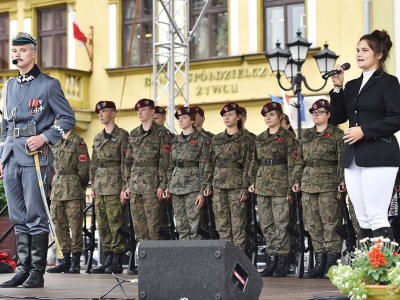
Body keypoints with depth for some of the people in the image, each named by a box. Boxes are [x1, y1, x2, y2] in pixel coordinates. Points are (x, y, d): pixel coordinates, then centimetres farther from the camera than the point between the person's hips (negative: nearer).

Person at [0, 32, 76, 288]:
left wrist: (44, 137, -14)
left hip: (35, 156, -6)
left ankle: (37, 272, -2)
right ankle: (23, 269, 13)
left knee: (36, 216, -6)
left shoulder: (48, 84, -1)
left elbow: (68, 118, -3)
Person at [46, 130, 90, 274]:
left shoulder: (78, 141, -2)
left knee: (75, 224, -5)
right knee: (59, 225, 6)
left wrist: (78, 187, -3)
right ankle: (66, 260, 13)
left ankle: (76, 262, -1)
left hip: (73, 190, -6)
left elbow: (83, 169, -5)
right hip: (57, 189, 6)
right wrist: (54, 185, 12)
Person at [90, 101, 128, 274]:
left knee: (116, 222, -7)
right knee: (102, 224, 6)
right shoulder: (97, 138, 18)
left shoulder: (122, 135, -3)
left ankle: (117, 262, -4)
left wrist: (124, 188, -14)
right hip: (100, 186, 7)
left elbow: (126, 163, -8)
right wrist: (93, 186, 14)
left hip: (115, 185, -7)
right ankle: (108, 258, 11)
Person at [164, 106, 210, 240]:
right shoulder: (176, 140, 15)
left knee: (194, 224, -8)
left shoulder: (201, 139, -2)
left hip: (193, 185, -6)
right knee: (181, 225, 6)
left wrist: (202, 192, -12)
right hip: (176, 185, 6)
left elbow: (204, 167, -7)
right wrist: (168, 186, 9)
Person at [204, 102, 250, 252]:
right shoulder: (216, 139, 12)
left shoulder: (243, 139, 0)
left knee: (237, 222, -3)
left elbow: (247, 165, -3)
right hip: (218, 184, 4)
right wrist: (208, 184, 5)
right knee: (222, 222, 5)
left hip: (236, 184, -4)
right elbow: (210, 163, 13)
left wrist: (244, 188, -10)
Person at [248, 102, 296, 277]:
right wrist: (252, 182, 9)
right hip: (262, 185, 6)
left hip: (280, 184, -6)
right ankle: (271, 261, 11)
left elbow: (291, 164, -6)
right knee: (266, 224, 6)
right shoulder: (260, 138, 15)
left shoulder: (288, 137, -2)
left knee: (281, 223, -5)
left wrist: (291, 187, -12)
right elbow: (254, 162, 19)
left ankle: (282, 263, -1)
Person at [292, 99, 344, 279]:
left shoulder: (336, 134, 1)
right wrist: (297, 180, 10)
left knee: (330, 223, -7)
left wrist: (342, 180, -14)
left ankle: (331, 263, -3)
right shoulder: (306, 135, 17)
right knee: (313, 224, 5)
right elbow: (300, 160, 19)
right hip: (308, 184, 6)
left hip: (329, 184, -6)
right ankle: (319, 263, 11)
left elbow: (342, 159, -5)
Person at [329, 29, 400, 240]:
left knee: (377, 217, -11)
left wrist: (364, 131, -16)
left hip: (379, 157, -7)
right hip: (353, 158, 7)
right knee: (363, 220, 6)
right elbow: (337, 118, 13)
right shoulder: (352, 85, 17)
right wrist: (338, 87, 4)